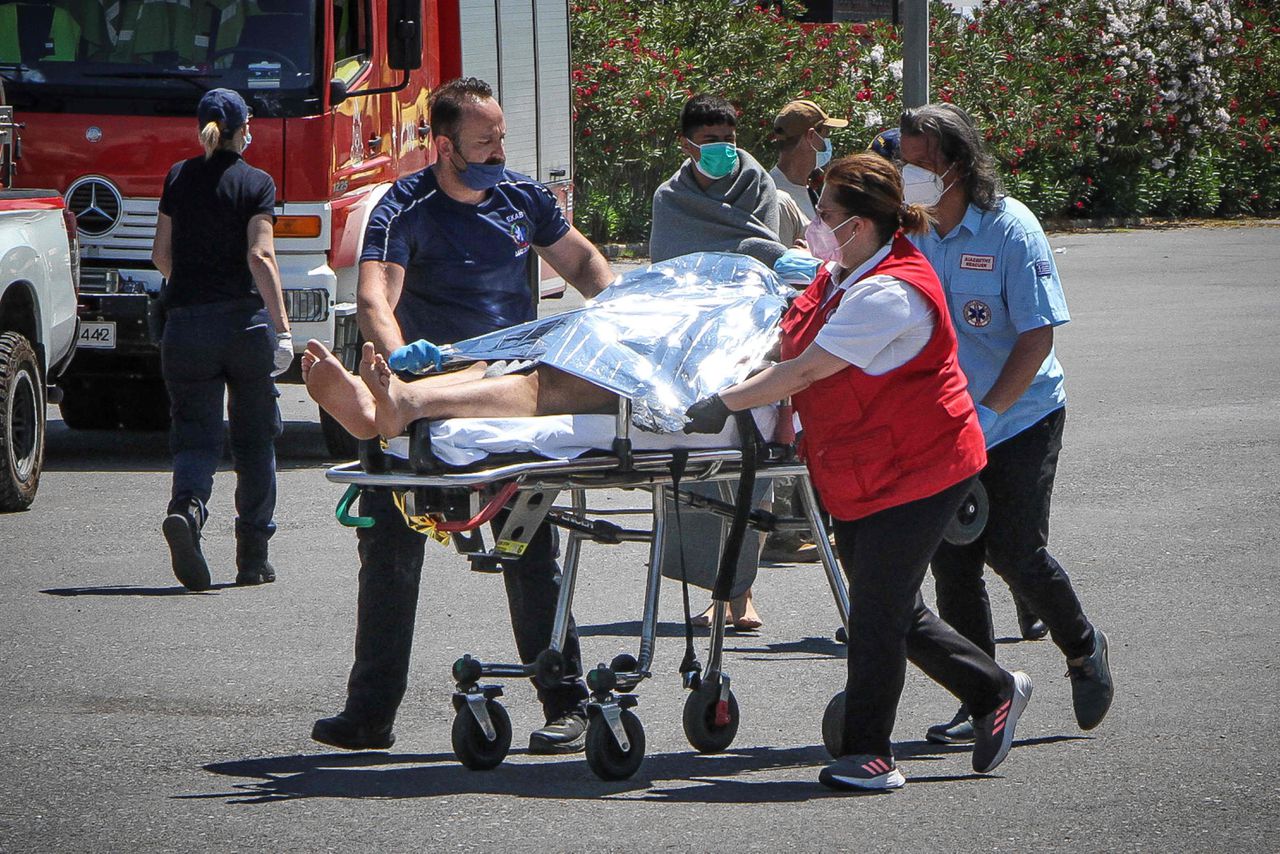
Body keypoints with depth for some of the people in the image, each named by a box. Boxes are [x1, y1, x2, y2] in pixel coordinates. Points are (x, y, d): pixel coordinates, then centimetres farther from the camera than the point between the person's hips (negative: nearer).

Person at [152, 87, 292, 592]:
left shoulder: (178, 179, 7)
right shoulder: (257, 184, -3)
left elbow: (162, 256, 12)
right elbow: (260, 255, -15)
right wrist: (281, 326, -18)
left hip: (186, 323, 2)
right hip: (246, 319, -2)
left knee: (195, 434, 2)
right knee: (254, 438, 11)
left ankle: (186, 507, -31)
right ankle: (253, 557, 14)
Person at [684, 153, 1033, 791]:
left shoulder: (890, 294, -24)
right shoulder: (839, 277, 8)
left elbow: (808, 369, -27)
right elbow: (792, 352, 24)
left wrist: (724, 405, -25)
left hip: (915, 471, -10)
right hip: (852, 475, 10)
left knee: (877, 611, -5)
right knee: (890, 609, 14)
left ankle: (868, 753, 3)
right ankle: (994, 691, 29)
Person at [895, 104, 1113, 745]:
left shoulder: (1010, 229, -16)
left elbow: (1037, 336, -19)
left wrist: (986, 413, -27)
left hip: (1021, 419, -5)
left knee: (1014, 550, -8)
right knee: (951, 559, 0)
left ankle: (1084, 649, 20)